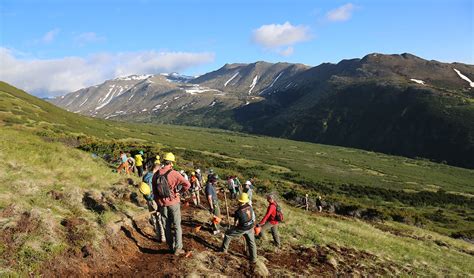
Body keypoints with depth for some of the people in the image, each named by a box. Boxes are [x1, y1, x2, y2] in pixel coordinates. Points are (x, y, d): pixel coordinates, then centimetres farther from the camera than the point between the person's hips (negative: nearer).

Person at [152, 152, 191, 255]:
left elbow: (154, 191, 8)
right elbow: (187, 184, -23)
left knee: (167, 226, 16)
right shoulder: (174, 173, -16)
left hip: (162, 204, 4)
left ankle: (171, 247, 27)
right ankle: (178, 248, 11)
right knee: (177, 226, 8)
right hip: (173, 203, -4)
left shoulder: (156, 175, -1)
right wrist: (180, 192, -7)